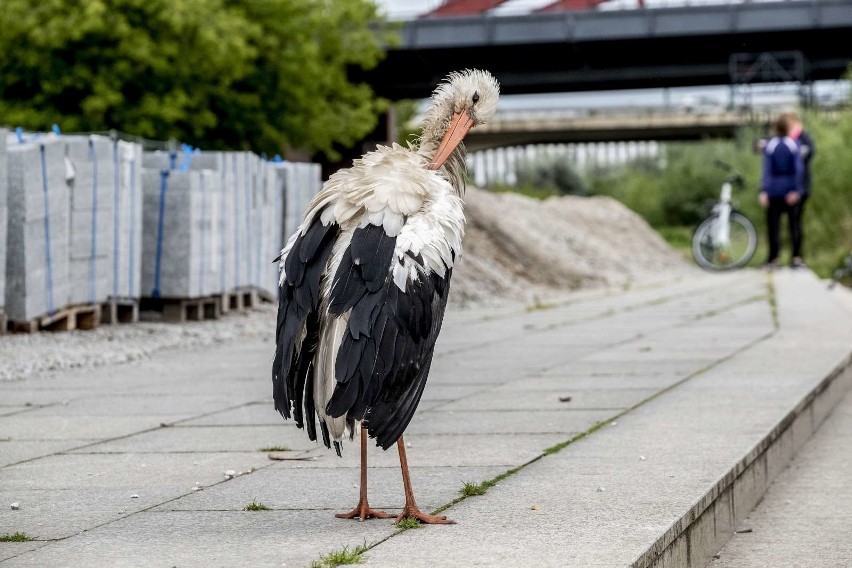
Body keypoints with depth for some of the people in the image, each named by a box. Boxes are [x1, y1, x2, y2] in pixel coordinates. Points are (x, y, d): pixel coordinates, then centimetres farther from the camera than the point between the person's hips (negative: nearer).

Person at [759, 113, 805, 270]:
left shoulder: (769, 146, -2)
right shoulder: (794, 145, -2)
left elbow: (766, 170, -6)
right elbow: (799, 169, -7)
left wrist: (764, 192, -9)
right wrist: (797, 191, -6)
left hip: (774, 191, 0)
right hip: (791, 191, 0)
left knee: (773, 225, 2)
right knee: (795, 224, 8)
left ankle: (773, 258, -2)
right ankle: (796, 256, 3)